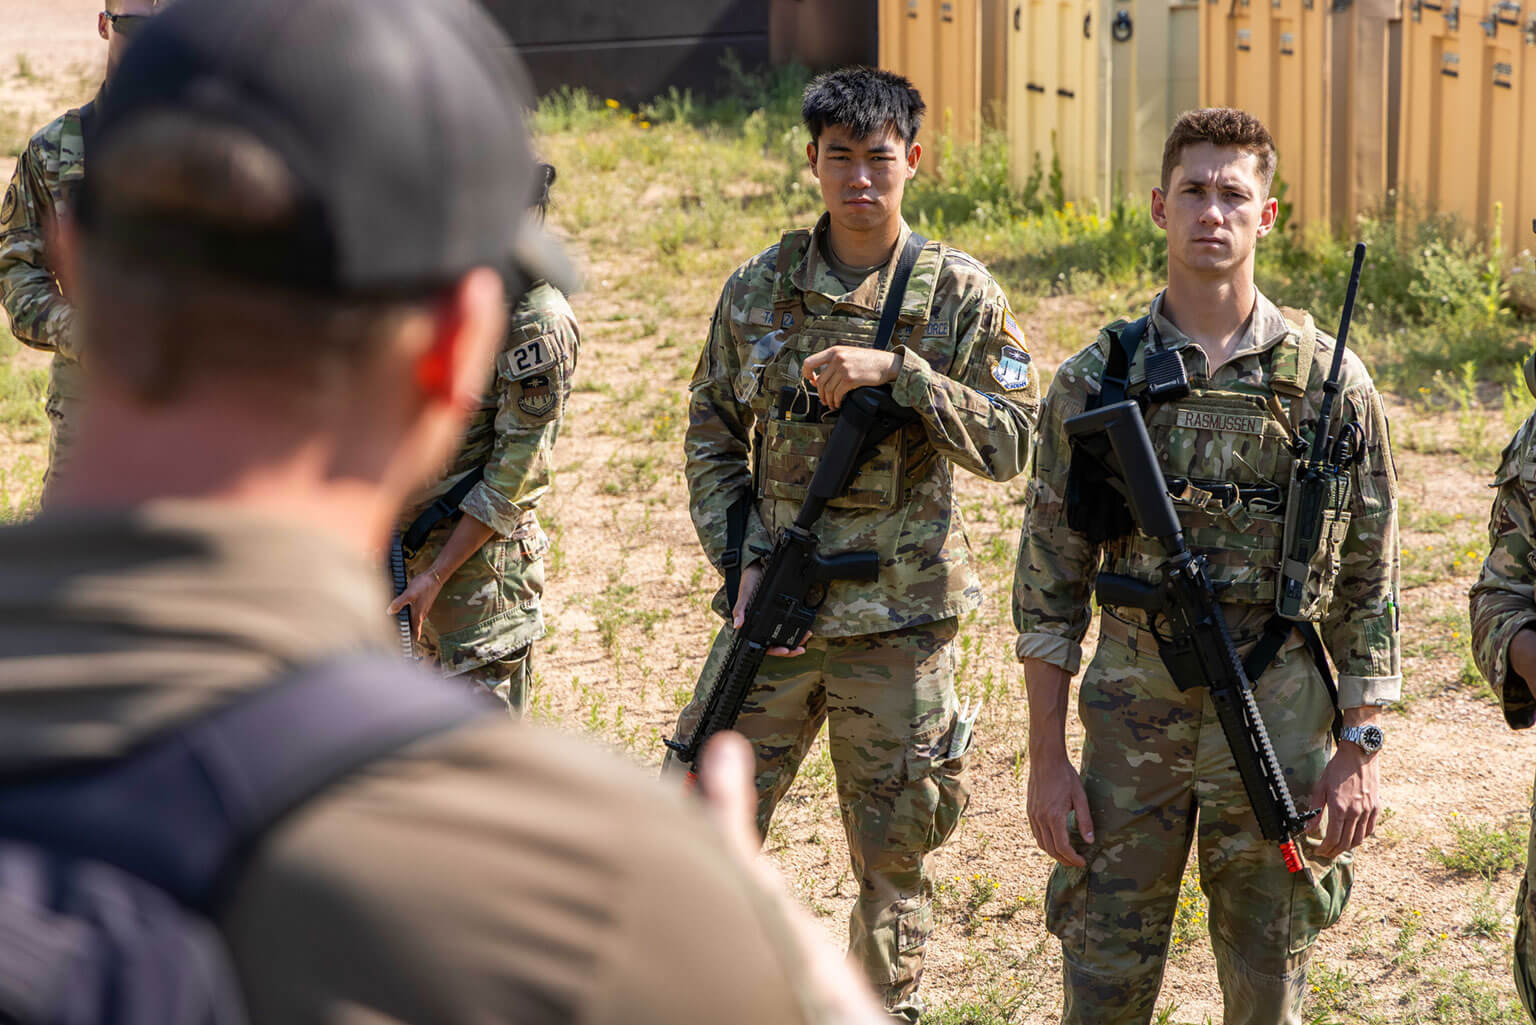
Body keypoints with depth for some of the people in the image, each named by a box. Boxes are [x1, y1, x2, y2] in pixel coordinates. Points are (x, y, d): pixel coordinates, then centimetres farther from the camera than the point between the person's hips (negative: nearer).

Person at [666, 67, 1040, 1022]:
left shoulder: (962, 294, -2)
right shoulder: (758, 287, 3)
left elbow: (1012, 443, -9)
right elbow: (712, 438, 10)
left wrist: (897, 369, -20)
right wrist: (743, 558, -3)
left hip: (900, 618, -1)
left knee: (893, 854, 9)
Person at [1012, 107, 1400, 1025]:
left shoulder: (1330, 382, -1)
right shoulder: (1097, 381, 0)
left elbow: (1369, 580, 3)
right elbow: (1050, 583, 2)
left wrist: (1362, 748, -2)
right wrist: (1047, 758, -2)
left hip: (1278, 716, 0)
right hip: (1133, 716, 0)